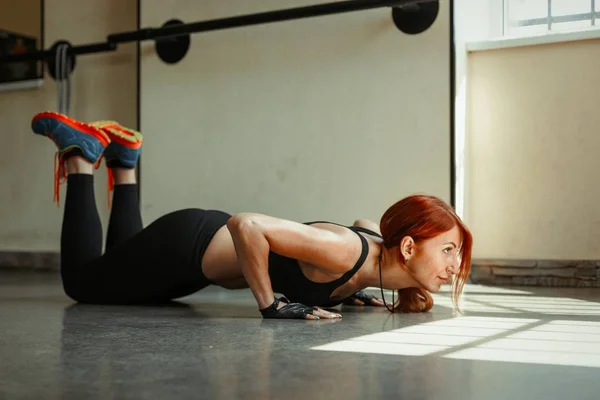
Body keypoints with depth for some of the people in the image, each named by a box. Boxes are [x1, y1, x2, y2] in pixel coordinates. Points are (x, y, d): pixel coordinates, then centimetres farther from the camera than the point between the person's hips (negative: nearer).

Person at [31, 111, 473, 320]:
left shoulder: (378, 243, -9)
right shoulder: (348, 253, -35)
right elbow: (246, 224, -42)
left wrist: (349, 288, 8)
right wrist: (272, 305, -34)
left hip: (213, 242, 7)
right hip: (183, 245, -7)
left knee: (124, 268, 33)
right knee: (81, 281, 18)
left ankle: (123, 161, 34)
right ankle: (81, 153, 21)